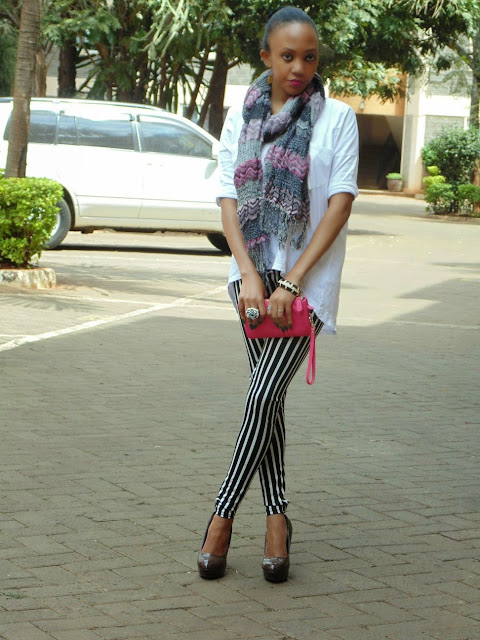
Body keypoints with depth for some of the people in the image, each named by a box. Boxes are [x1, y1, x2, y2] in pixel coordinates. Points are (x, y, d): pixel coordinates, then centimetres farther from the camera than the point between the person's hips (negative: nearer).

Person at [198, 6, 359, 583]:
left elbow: (341, 202, -7)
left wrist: (292, 282, -13)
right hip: (255, 273, 4)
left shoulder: (337, 118, -2)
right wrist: (248, 272, -11)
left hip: (308, 276, -3)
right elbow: (229, 198, 4)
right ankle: (276, 518, 13)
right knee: (266, 395, 6)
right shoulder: (241, 118, 7)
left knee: (265, 394, -10)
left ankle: (223, 515, -2)